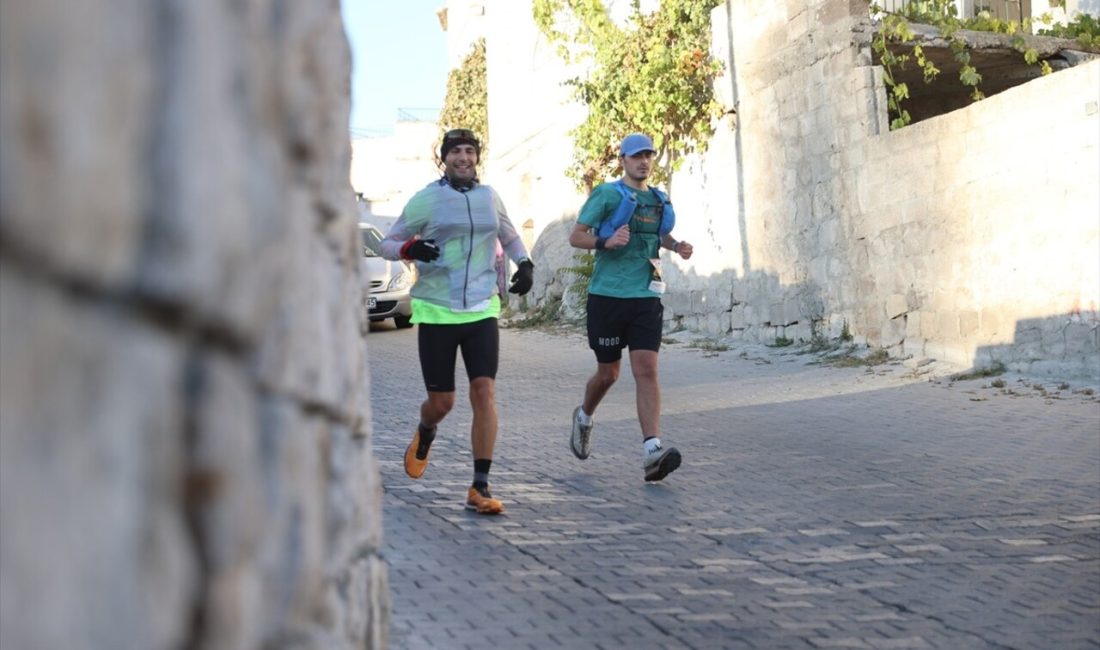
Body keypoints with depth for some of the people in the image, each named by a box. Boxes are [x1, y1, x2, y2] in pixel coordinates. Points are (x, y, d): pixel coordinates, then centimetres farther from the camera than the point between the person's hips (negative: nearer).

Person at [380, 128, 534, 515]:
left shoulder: (488, 197, 10)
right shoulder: (425, 200, 0)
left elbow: (510, 237, 27)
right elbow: (387, 244, 5)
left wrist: (524, 264, 8)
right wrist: (409, 248, -17)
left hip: (482, 310, 2)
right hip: (436, 312, -2)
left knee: (484, 391, -13)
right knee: (441, 402, 2)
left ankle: (480, 488, -8)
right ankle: (424, 437, 41)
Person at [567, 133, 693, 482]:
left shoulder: (659, 200, 14)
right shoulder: (606, 194, -2)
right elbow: (576, 236, -4)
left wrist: (676, 246, 11)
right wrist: (605, 242, -22)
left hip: (646, 297, 3)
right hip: (608, 295, -3)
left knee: (647, 370, -11)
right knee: (608, 373, 8)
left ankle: (652, 449, -19)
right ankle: (584, 417, 40)